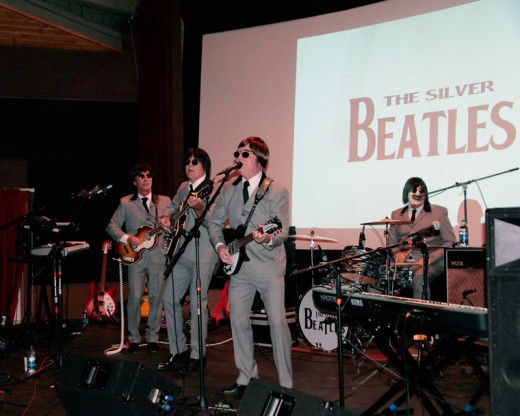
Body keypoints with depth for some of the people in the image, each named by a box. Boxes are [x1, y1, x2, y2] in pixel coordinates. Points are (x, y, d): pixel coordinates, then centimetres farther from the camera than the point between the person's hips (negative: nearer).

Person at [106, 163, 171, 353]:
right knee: (135, 298, -3)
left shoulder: (165, 201, 13)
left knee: (157, 297, 2)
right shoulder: (125, 203, 8)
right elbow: (112, 226, 4)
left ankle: (152, 338, 15)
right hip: (135, 255, -1)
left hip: (158, 255, 1)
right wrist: (126, 238, -11)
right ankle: (134, 338, 13)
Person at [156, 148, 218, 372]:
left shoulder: (212, 189, -8)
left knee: (197, 303, -4)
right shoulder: (183, 188, 14)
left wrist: (199, 208, -36)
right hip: (181, 253, 8)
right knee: (169, 299, 9)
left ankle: (197, 355, 8)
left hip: (203, 255, -8)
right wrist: (166, 218, 9)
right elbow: (173, 207, 30)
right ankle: (178, 350, 21)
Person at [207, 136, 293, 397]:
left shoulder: (277, 191, -6)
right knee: (238, 321, 8)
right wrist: (220, 246, -4)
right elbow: (215, 223, 14)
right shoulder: (228, 189, 9)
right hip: (239, 266, 5)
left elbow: (283, 231, -12)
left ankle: (286, 384, 3)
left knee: (277, 321, -7)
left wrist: (268, 238, -34)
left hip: (268, 267, -5)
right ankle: (246, 377, 22)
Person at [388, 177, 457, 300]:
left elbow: (450, 242, 2)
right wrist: (398, 255, -5)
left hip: (432, 263, -3)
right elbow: (392, 242, 19)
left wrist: (429, 259, -11)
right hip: (404, 262, 3)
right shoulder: (396, 214, 17)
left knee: (419, 277, -35)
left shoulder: (439, 211, 8)